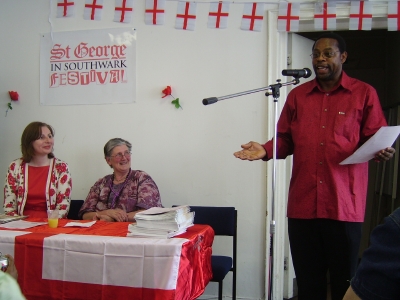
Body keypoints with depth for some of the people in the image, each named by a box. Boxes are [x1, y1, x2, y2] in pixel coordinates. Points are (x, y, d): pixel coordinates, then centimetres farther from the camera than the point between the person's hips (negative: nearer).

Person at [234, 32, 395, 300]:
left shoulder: (364, 94, 5)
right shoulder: (297, 95, 13)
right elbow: (285, 140, 13)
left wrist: (383, 151, -17)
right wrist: (265, 150, -5)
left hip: (344, 205, -2)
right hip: (302, 205, 3)